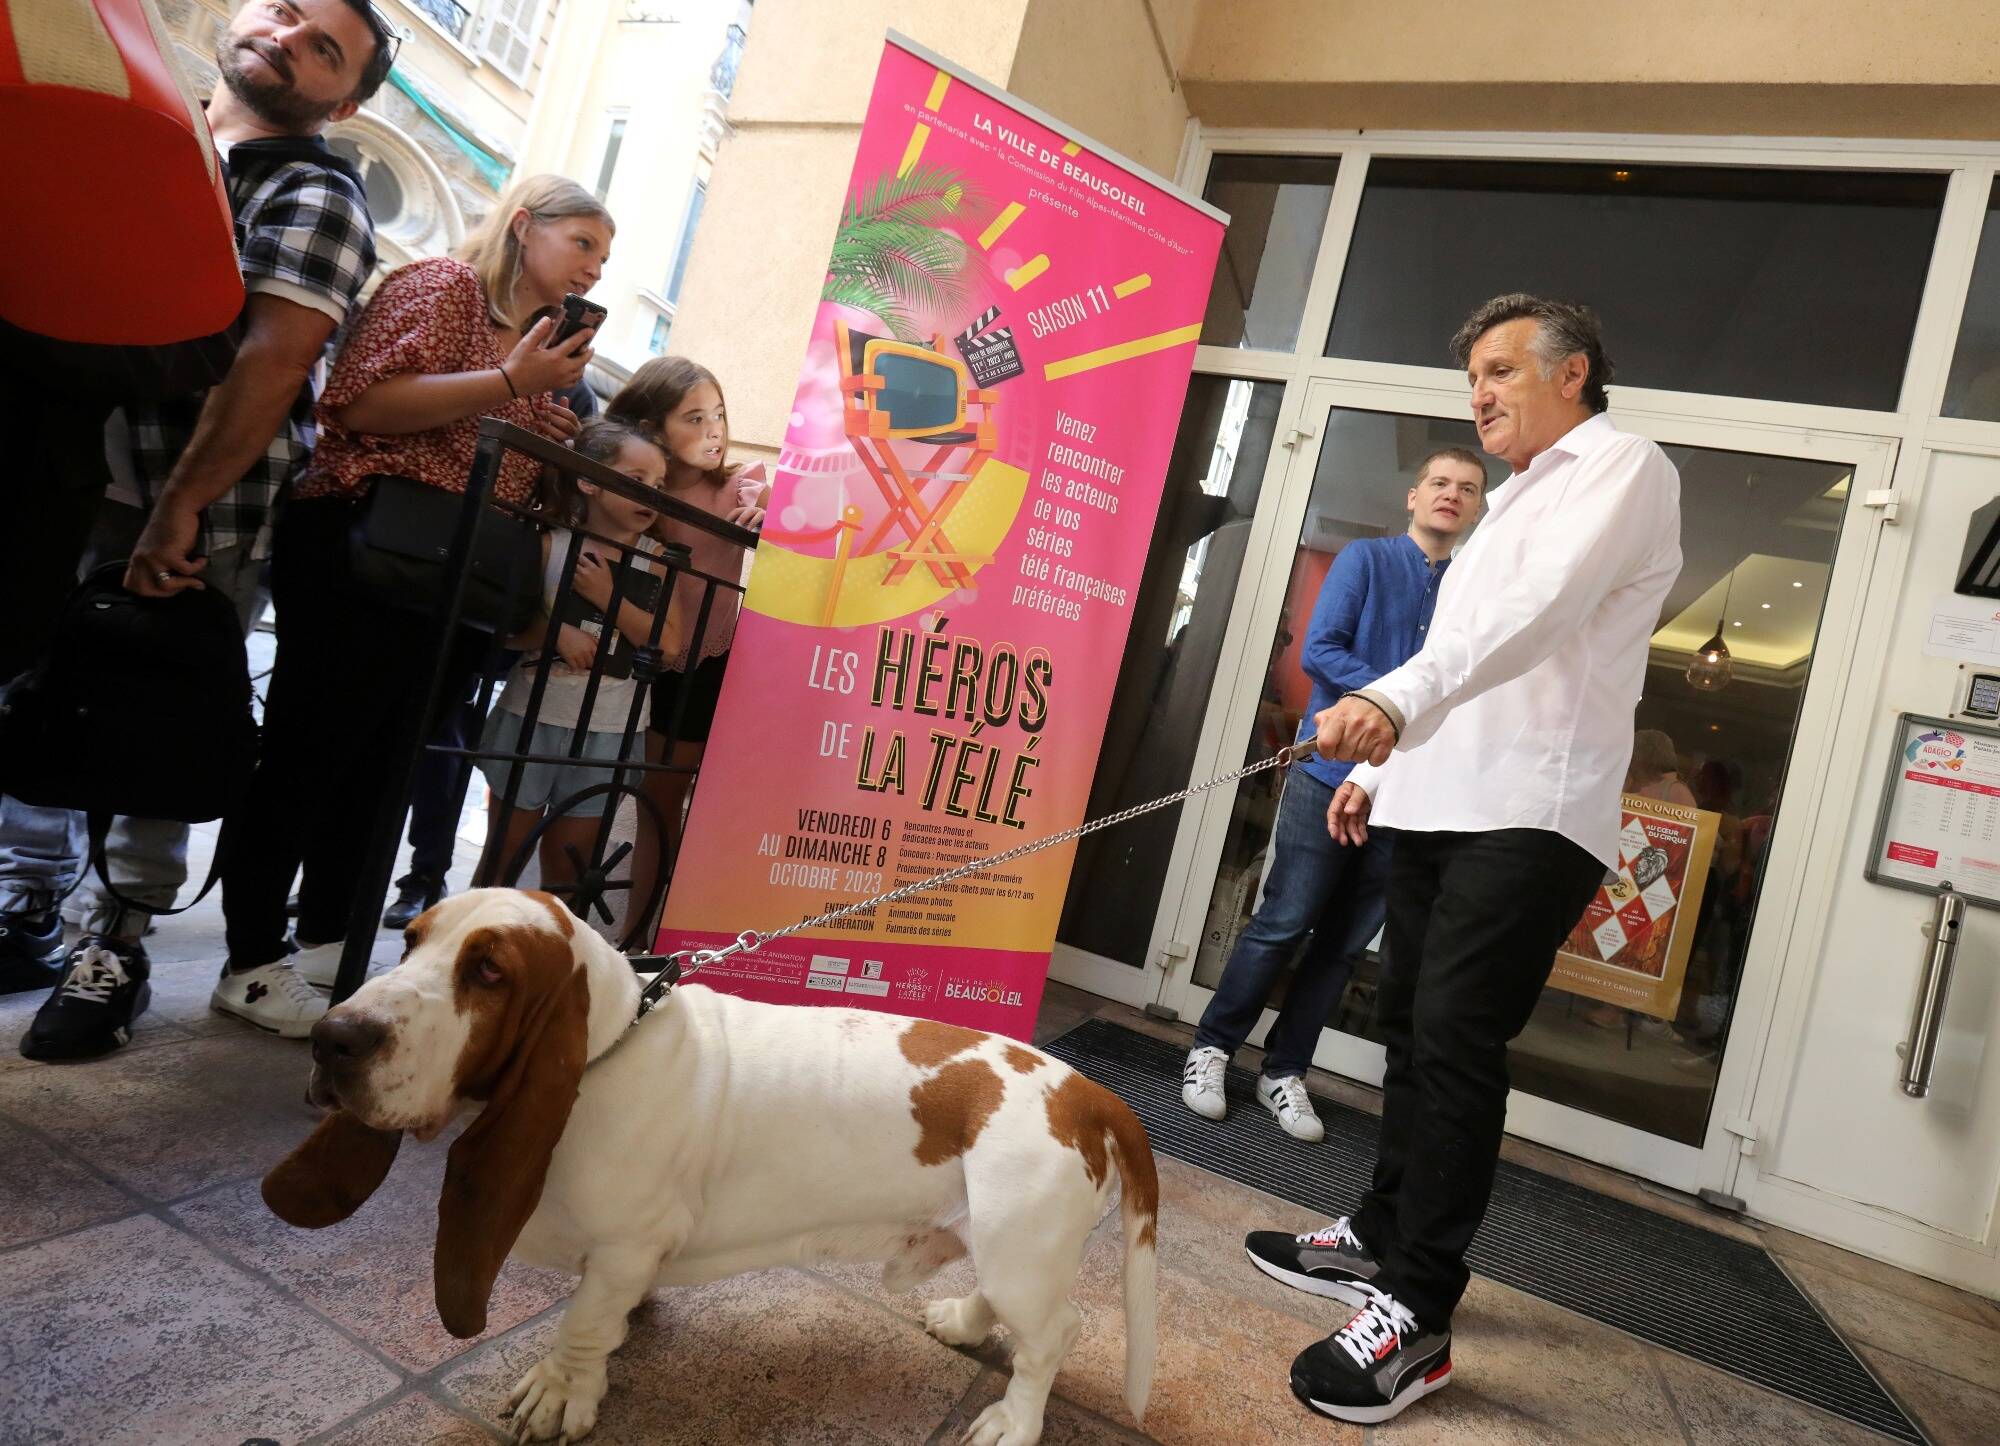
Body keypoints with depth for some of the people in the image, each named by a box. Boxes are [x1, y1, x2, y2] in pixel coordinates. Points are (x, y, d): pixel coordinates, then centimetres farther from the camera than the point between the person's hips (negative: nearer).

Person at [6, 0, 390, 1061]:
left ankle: (115, 946, 13)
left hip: (197, 516, -6)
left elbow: (270, 365, -16)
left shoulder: (313, 197, -6)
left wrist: (177, 512, -20)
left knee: (152, 729, -1)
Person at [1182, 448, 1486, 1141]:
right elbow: (1319, 650, -8)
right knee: (1282, 926, -1)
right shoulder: (1365, 558, 2)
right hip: (1331, 772, -4)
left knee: (1344, 943, 9)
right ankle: (1211, 1047, 16)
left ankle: (1284, 1072, 22)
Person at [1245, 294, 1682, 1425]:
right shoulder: (1522, 501, 26)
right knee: (1412, 1025, 10)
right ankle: (1382, 1237, 23)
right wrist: (1383, 764, 21)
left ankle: (1417, 1315, -6)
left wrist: (1399, 698, -34)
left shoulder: (1625, 467, -2)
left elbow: (1539, 612, -22)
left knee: (1456, 1039, -13)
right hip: (1443, 805, 9)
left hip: (1533, 817, -9)